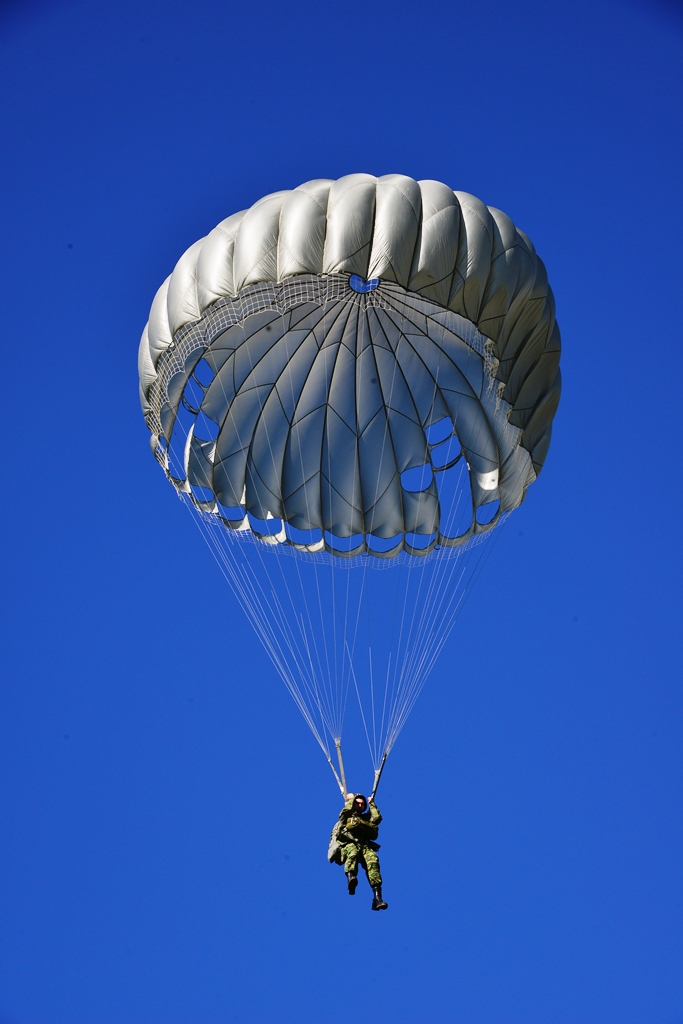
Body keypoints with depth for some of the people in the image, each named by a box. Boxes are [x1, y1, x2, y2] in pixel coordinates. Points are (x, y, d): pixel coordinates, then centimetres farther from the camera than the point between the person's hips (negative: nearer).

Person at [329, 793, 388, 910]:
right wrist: (351, 798, 19)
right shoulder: (347, 816, 25)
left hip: (364, 845, 2)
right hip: (347, 843, -2)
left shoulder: (366, 818, 34)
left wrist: (372, 804, 27)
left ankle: (377, 898, -43)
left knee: (373, 860, -30)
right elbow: (347, 810, 3)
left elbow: (377, 818, 17)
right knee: (353, 852, -40)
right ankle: (351, 879, -70)